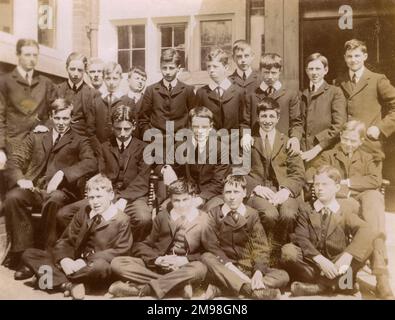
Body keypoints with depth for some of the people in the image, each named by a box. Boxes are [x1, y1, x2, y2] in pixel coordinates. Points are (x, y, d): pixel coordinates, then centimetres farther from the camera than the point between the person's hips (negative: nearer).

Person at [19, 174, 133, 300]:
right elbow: (66, 240, 8)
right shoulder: (84, 212, 11)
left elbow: (120, 251, -13)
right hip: (73, 262, 6)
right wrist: (64, 259, -15)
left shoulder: (121, 220, -5)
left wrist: (87, 261, -22)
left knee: (100, 266, -42)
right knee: (28, 254, -6)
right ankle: (67, 284, -25)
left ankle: (54, 275, -20)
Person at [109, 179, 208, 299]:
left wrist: (185, 260, -16)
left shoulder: (203, 219, 5)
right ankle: (179, 284, -24)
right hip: (157, 266, 3)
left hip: (183, 269, -3)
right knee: (117, 263, -19)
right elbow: (142, 246, 11)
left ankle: (141, 289, -29)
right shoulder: (162, 216, 14)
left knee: (200, 269, -37)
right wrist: (156, 259, -10)